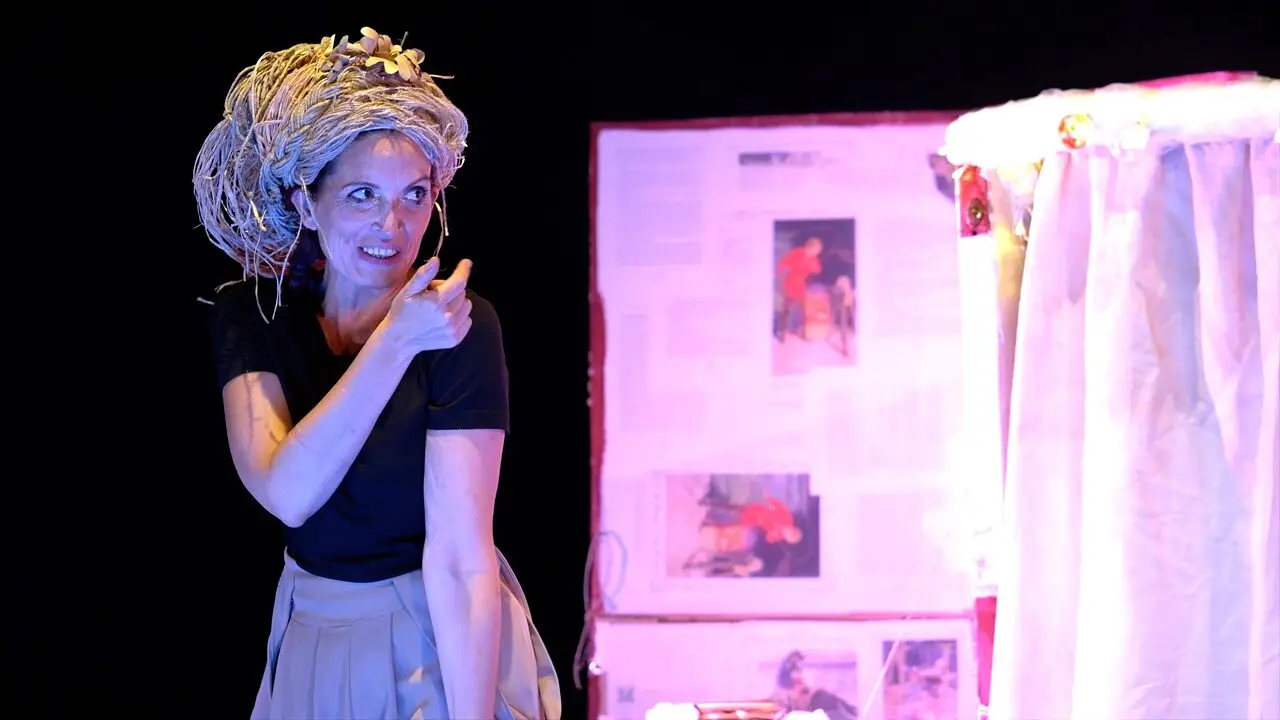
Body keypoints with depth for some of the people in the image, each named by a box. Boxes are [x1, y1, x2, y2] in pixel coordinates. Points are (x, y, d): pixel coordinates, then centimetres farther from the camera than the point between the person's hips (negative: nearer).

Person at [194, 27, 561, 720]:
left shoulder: (461, 328, -19)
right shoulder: (250, 314, -7)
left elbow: (460, 559, -25)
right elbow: (288, 492, -22)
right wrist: (394, 341, -28)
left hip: (446, 642, -4)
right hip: (312, 640, 4)